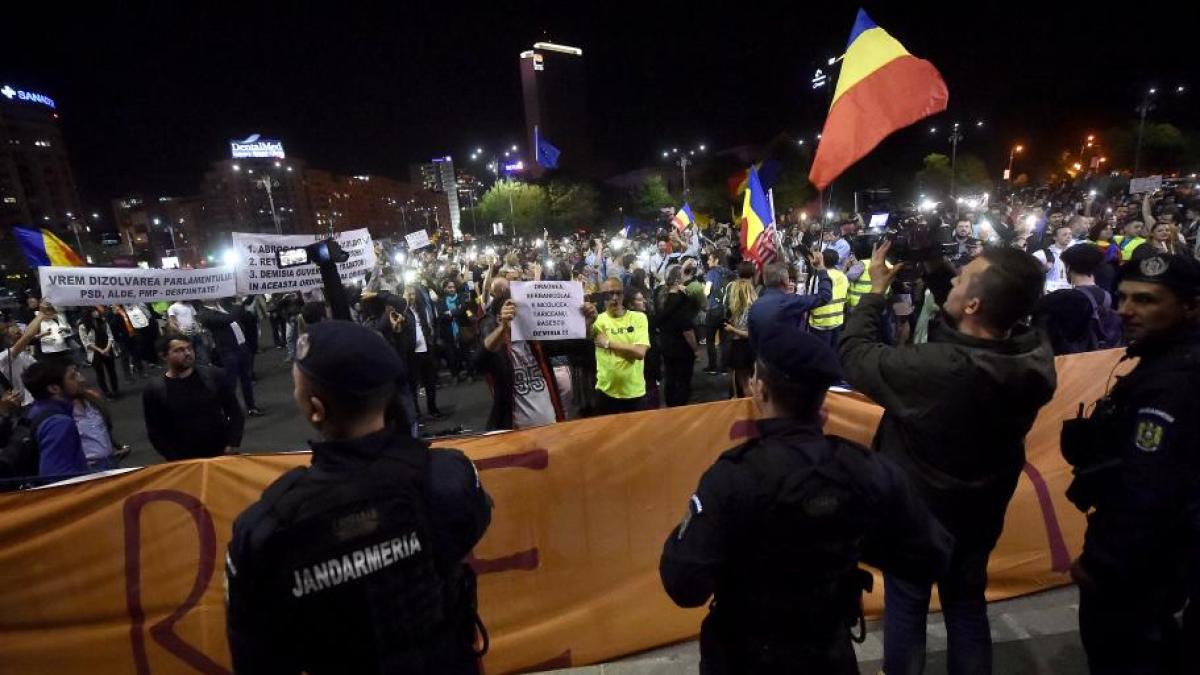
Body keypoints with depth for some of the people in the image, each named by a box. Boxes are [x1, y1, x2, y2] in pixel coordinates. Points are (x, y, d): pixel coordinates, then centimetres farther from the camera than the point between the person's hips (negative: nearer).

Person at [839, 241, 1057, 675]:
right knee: (967, 606, 27)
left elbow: (854, 353, -23)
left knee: (906, 607, 19)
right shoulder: (1037, 360, -19)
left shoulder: (933, 366, -38)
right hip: (980, 511, 5)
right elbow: (974, 341, 0)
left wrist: (877, 289, -11)